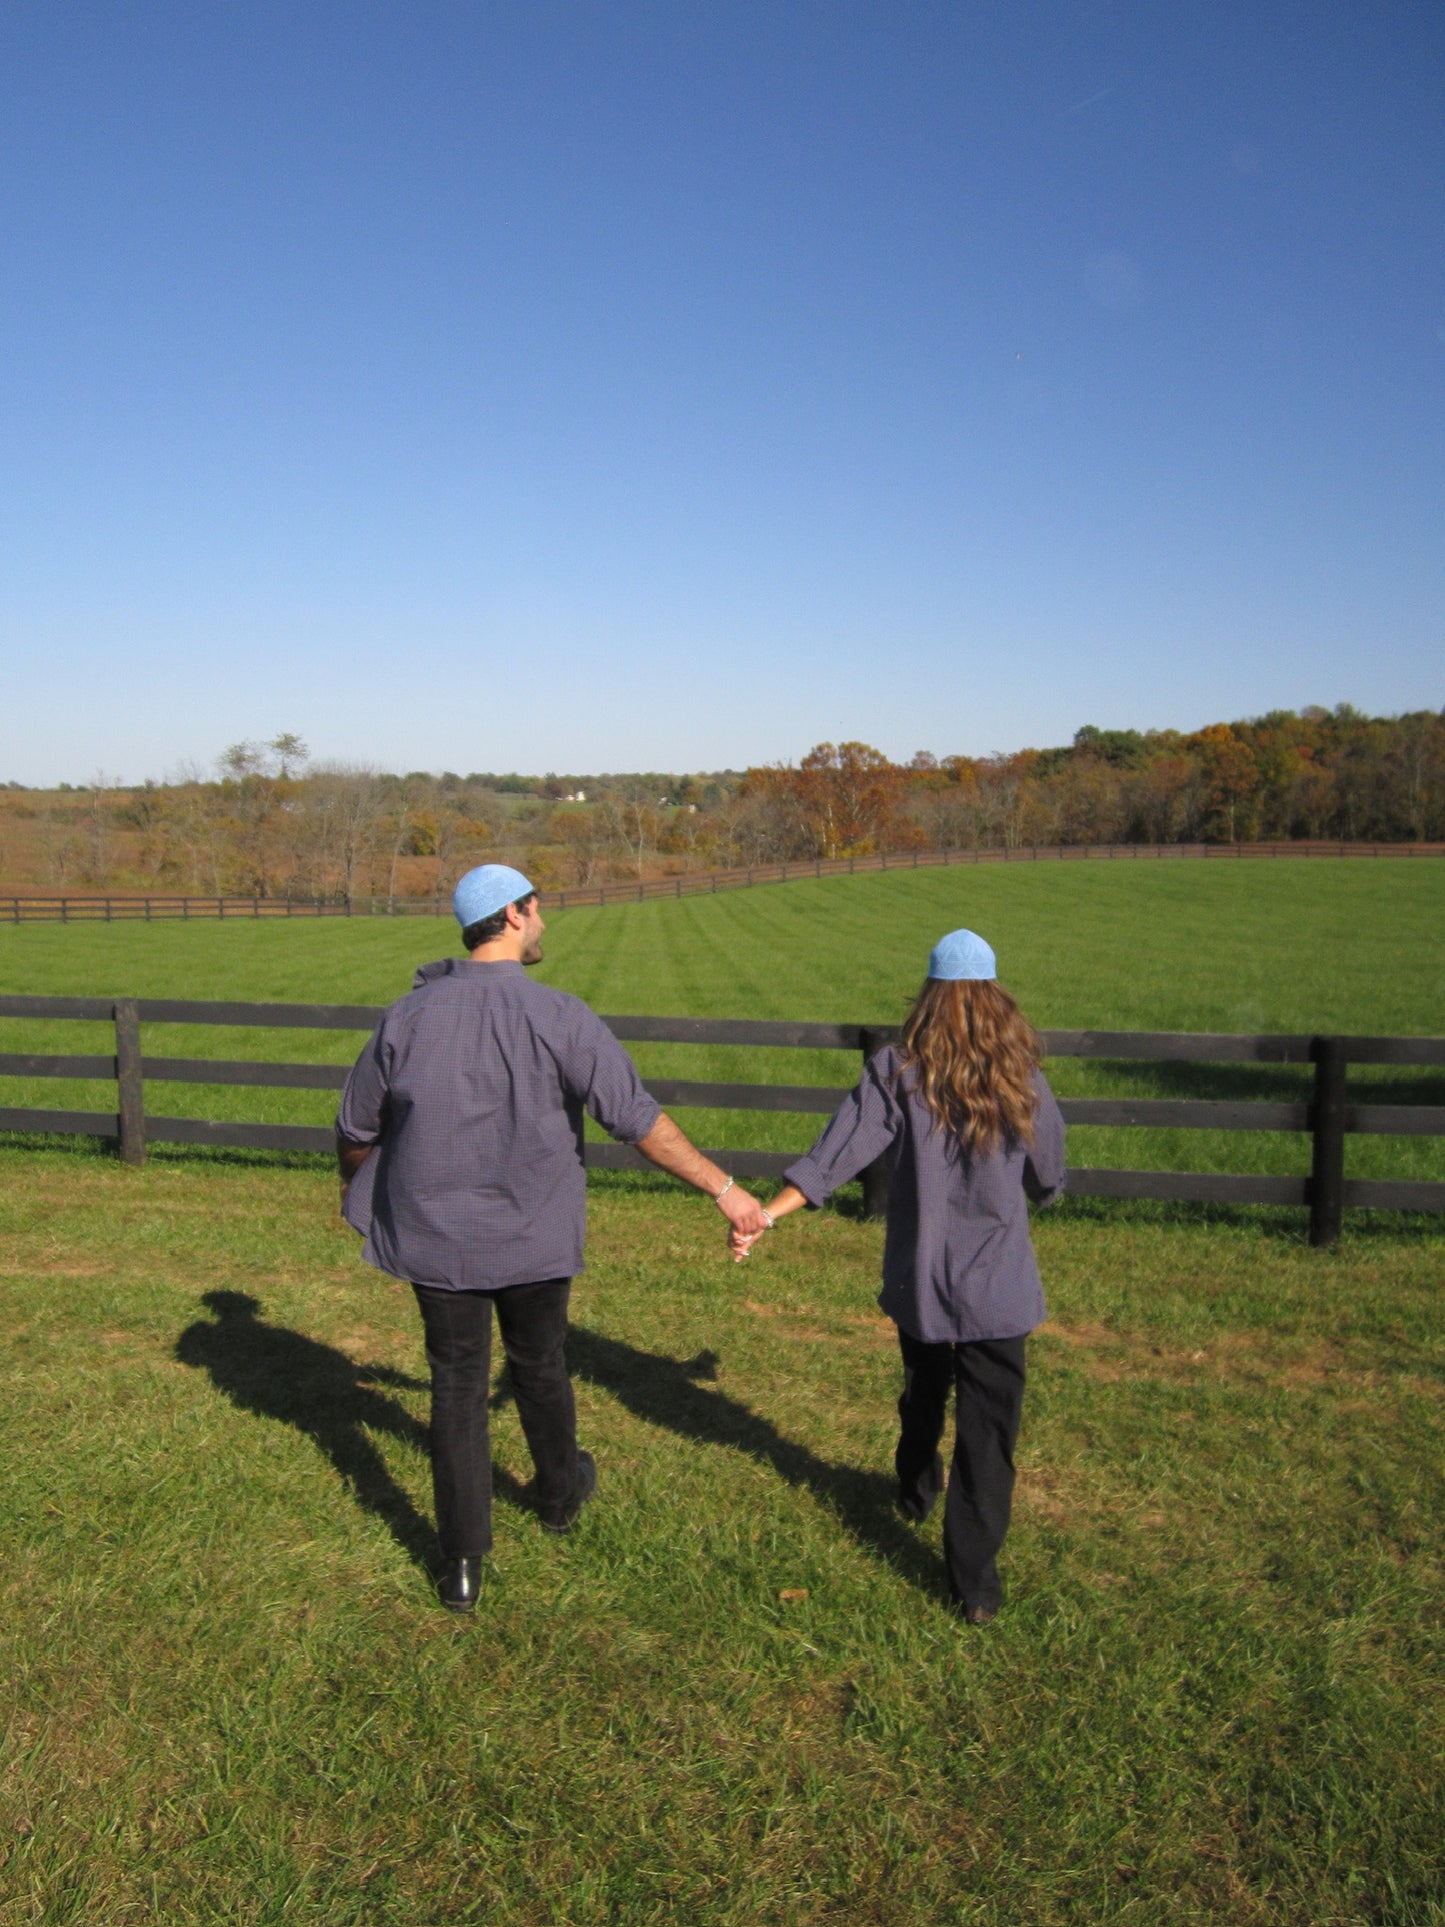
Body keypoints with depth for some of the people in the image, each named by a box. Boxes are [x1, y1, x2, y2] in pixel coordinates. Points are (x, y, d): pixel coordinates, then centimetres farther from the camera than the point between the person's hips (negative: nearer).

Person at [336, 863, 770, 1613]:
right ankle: (561, 1493, 46)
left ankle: (461, 1563, 16)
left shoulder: (408, 1016, -6)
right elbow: (640, 1121, -17)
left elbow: (356, 1130, 5)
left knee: (457, 1384, 12)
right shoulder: (558, 1017, -16)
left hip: (436, 1237, 1)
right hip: (532, 1236, -1)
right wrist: (724, 1189, -10)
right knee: (540, 1368, 21)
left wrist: (358, 1194, 25)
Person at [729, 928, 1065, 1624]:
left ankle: (916, 1493, 51)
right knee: (987, 1430, 5)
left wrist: (765, 1212, -18)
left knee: (922, 1394, 27)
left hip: (918, 1280, 2)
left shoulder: (896, 1070, -9)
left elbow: (836, 1152, -18)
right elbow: (1049, 1180, 6)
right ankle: (973, 1582, 7)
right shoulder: (1022, 1078, -7)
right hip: (998, 1286, -2)